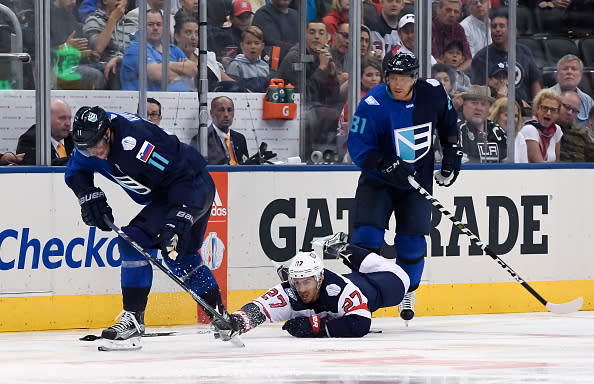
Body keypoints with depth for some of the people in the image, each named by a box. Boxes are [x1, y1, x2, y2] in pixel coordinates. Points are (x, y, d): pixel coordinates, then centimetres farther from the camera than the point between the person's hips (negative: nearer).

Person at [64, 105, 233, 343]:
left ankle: (133, 317, -16)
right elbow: (76, 170, 11)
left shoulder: (134, 141, -34)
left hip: (194, 187, -10)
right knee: (180, 257, 19)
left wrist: (178, 219, -36)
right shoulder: (92, 139, -7)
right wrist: (89, 195, -9)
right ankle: (219, 316, 33)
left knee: (135, 239, -19)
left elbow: (183, 174, -31)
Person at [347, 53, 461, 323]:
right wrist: (388, 166, -32)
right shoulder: (373, 105, -21)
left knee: (412, 242, -3)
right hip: (378, 180, -2)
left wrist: (451, 153, 7)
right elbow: (358, 148, -20)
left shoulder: (433, 93, -9)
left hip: (418, 180, 2)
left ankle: (407, 293, 21)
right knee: (367, 233, -17)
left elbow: (448, 120, 13)